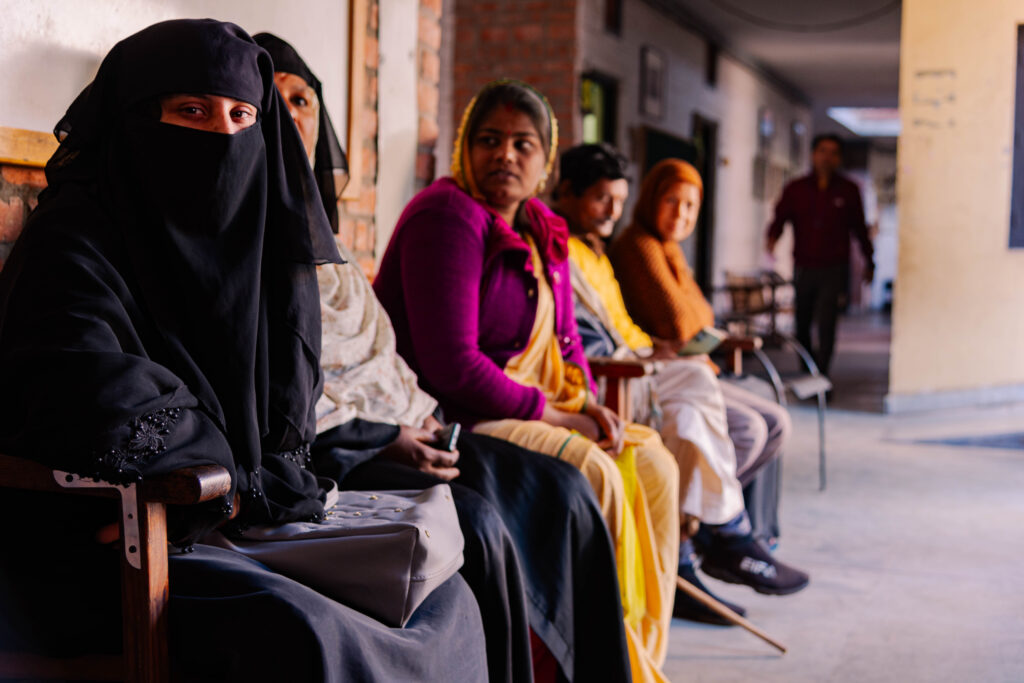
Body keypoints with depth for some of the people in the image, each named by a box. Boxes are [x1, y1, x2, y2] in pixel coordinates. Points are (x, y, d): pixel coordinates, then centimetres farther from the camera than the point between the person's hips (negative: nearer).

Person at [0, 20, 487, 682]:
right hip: (91, 551, -7)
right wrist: (246, 488, -15)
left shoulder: (261, 237, 9)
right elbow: (103, 412, -27)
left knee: (446, 599, -2)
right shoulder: (75, 236, -11)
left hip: (233, 527, 7)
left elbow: (286, 409, 10)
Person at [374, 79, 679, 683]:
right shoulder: (450, 218, -17)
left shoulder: (542, 232, 12)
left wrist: (586, 401, -2)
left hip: (528, 410, 10)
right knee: (594, 474, -24)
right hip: (450, 419, -9)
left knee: (652, 466, 1)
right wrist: (548, 412, -15)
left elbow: (566, 340, 20)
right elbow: (451, 367, -24)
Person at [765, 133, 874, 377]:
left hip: (834, 268, -2)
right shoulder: (796, 189, 6)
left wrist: (869, 262, 19)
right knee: (802, 325, 10)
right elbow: (780, 217, 1)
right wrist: (772, 236, -22)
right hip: (803, 268, 2)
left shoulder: (848, 190, 5)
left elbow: (859, 228, 13)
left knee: (826, 325, -13)